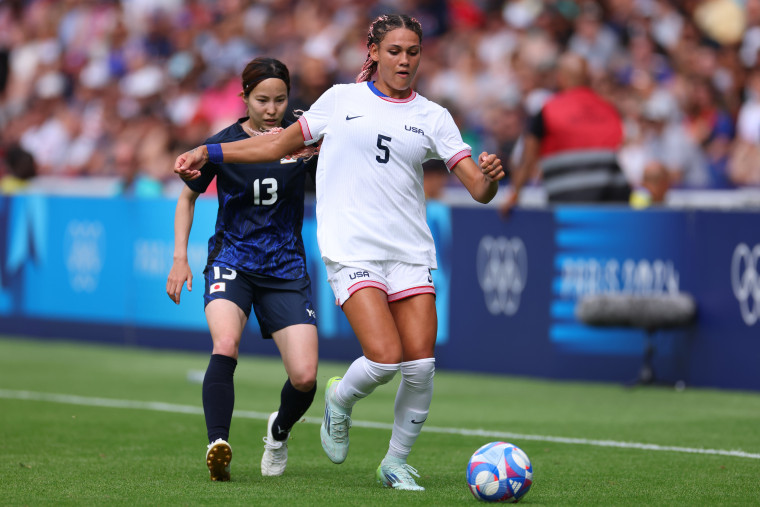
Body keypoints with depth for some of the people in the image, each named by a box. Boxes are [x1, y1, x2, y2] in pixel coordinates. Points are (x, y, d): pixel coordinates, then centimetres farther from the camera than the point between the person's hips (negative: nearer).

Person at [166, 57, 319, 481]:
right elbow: (188, 196, 10)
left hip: (286, 267, 1)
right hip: (232, 259, -1)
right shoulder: (223, 145, -5)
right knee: (226, 344, -31)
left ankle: (280, 431, 26)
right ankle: (219, 447, -35)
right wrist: (180, 258, 1)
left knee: (305, 377, -8)